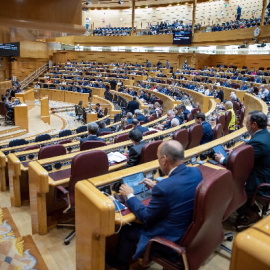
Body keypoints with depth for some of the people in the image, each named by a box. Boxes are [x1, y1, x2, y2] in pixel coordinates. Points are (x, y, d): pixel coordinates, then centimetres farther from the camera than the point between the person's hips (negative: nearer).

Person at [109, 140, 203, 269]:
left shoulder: (164, 187, -33)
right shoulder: (196, 172, -10)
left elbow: (145, 217, -17)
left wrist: (129, 196, -4)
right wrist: (156, 186, 11)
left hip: (173, 240, -7)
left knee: (127, 230, 14)